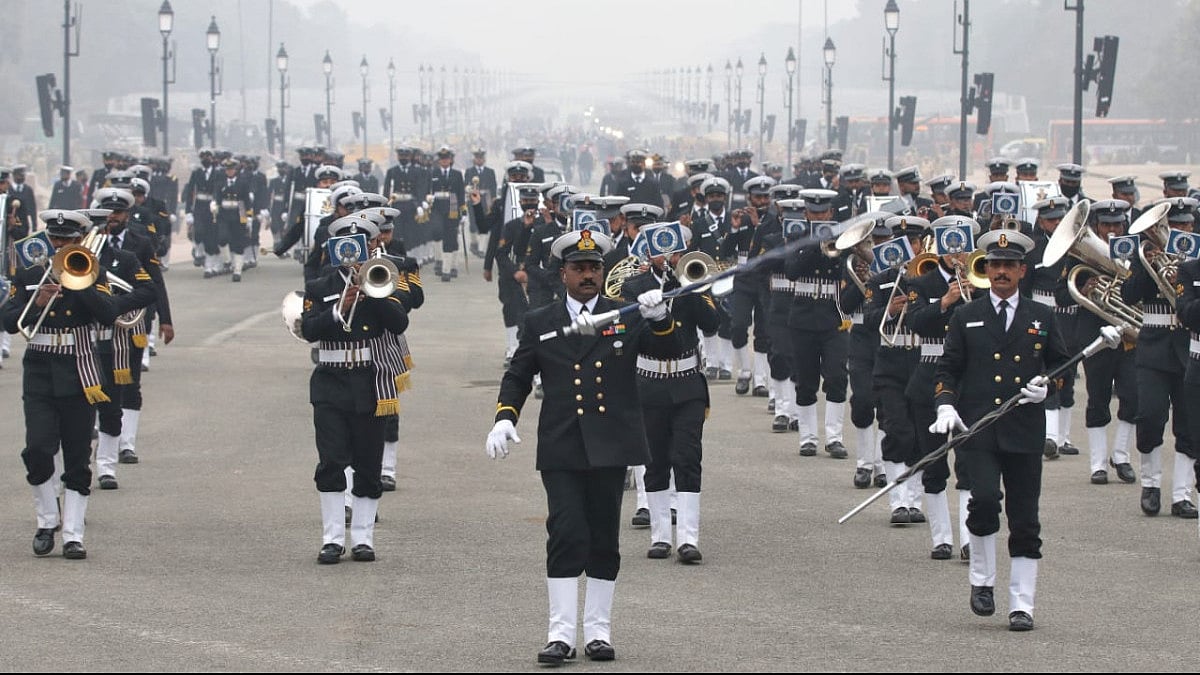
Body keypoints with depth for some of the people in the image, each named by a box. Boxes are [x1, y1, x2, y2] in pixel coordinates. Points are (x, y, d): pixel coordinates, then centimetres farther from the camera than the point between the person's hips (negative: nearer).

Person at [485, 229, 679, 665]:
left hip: (611, 446, 1)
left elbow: (670, 351, -2)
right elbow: (517, 377, 15)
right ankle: (561, 633, -8)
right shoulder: (540, 324, 11)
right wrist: (505, 417, -1)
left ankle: (598, 630, 13)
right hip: (561, 449, -1)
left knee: (604, 540, 5)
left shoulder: (628, 318, 9)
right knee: (566, 535, -9)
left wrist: (659, 318, -21)